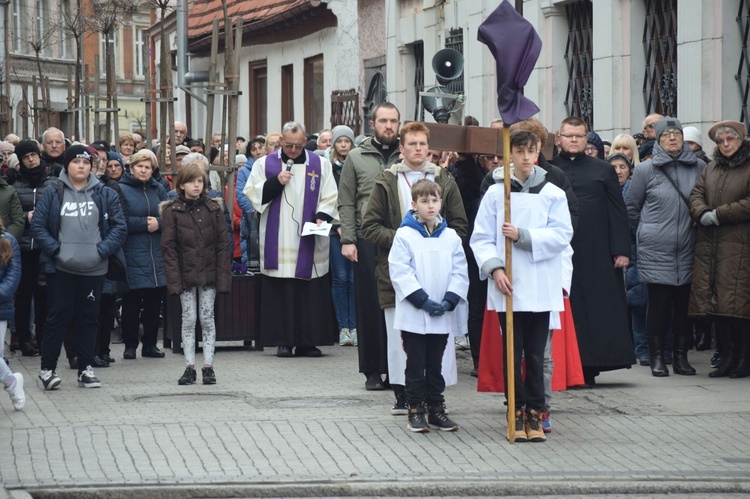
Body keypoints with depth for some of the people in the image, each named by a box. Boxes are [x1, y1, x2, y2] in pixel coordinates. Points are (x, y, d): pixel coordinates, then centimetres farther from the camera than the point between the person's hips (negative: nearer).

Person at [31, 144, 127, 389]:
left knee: (89, 316, 7)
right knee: (58, 314, 0)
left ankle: (86, 369, 15)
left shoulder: (105, 194, 3)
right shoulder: (53, 193, 0)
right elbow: (38, 225, 1)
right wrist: (55, 249, -10)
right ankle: (47, 368, 6)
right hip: (61, 268, -1)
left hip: (94, 268, 2)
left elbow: (119, 227, 3)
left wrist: (102, 250, -9)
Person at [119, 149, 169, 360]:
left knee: (154, 301, 7)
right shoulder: (121, 190, -3)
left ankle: (150, 344, 16)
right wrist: (145, 223, -13)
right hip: (132, 256, -5)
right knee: (131, 301, -1)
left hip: (156, 256, 5)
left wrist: (158, 223, -10)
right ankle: (130, 345, 7)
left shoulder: (158, 190, 13)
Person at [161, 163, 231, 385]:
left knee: (207, 319, 4)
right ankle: (189, 367, 8)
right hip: (186, 274, -1)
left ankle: (208, 367, 9)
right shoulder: (172, 211, -2)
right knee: (188, 319, 3)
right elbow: (168, 247, -4)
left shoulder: (213, 209, 3)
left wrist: (223, 276, -6)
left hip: (208, 274, 1)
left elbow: (223, 244, 2)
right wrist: (174, 279, -12)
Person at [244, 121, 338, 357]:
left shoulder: (320, 165, 10)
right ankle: (283, 341, 0)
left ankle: (308, 342, 2)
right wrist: (276, 182, -9)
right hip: (277, 242, 0)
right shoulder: (265, 164, 9)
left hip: (309, 240, 1)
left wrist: (322, 217, -11)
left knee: (311, 292, -2)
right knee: (280, 291, -4)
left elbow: (330, 198, 7)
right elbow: (252, 194, 4)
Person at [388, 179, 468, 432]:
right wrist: (424, 300, -16)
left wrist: (449, 300, -10)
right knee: (416, 366, 3)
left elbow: (460, 272, 5)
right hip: (413, 314, -3)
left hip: (443, 316, 3)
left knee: (435, 364, 12)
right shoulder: (405, 236, -5)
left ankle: (436, 409, 18)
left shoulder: (451, 237, 6)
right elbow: (400, 272, -10)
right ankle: (415, 410, 9)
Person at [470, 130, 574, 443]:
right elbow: (481, 238, 2)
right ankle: (517, 414, 10)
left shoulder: (553, 194, 5)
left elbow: (562, 235, -4)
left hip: (540, 289, 0)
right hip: (507, 287, 0)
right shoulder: (496, 193, 4)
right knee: (512, 353, 2)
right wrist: (494, 268, -13)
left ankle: (534, 414, 10)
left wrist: (523, 236, -14)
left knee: (536, 355, 2)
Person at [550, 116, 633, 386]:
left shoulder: (603, 170, 11)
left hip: (596, 253, 1)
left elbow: (618, 212, 7)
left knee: (596, 310, -2)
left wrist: (621, 250, -1)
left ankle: (590, 368, 2)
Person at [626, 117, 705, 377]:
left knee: (684, 303, 5)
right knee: (658, 303, -1)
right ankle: (657, 357, 6)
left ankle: (681, 355, 14)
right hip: (656, 251, -2)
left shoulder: (698, 167, 5)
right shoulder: (645, 170, 0)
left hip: (688, 249, 2)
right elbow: (631, 209, 9)